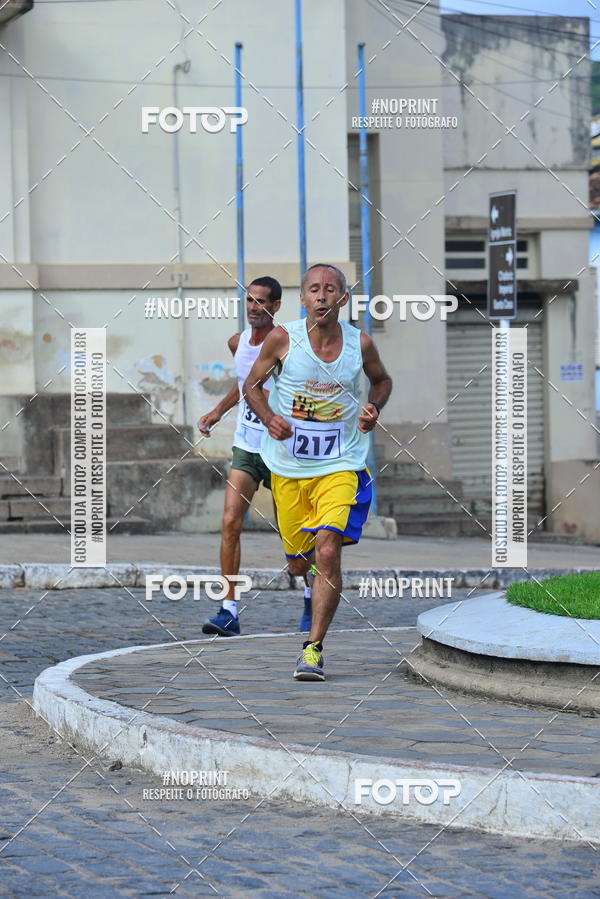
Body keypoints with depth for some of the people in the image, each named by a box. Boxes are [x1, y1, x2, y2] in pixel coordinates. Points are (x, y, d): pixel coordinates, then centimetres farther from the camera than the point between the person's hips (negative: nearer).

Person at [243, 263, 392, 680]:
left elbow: (382, 380, 17)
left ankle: (314, 648, -10)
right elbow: (253, 384, 6)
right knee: (299, 565, 10)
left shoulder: (361, 343, -4)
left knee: (328, 553, -20)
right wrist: (269, 418, -13)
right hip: (288, 468, 1)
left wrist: (373, 409, -3)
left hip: (341, 466, -1)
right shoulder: (282, 338, -8)